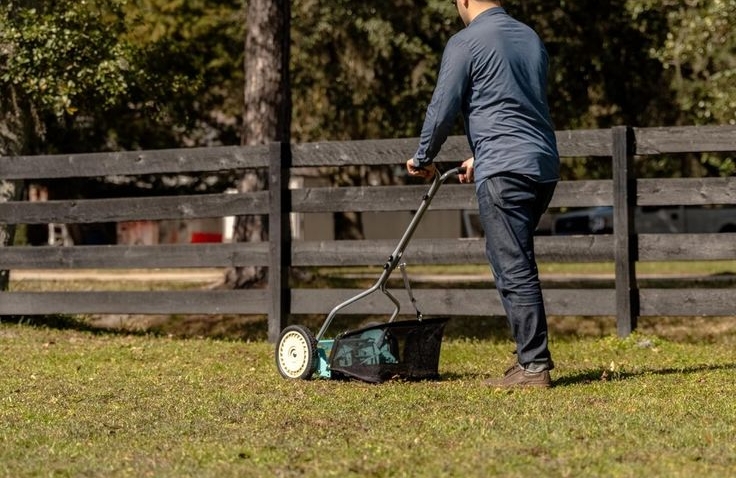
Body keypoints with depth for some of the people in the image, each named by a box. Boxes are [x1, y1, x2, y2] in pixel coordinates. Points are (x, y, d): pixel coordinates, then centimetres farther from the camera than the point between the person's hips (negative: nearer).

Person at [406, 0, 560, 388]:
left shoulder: (466, 42, -5)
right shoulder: (531, 38, 18)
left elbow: (443, 108, -4)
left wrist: (422, 159, 13)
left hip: (504, 168, -8)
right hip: (545, 166, 8)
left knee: (514, 269, -6)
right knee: (513, 261, 18)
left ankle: (534, 366, -7)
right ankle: (532, 353, 19)